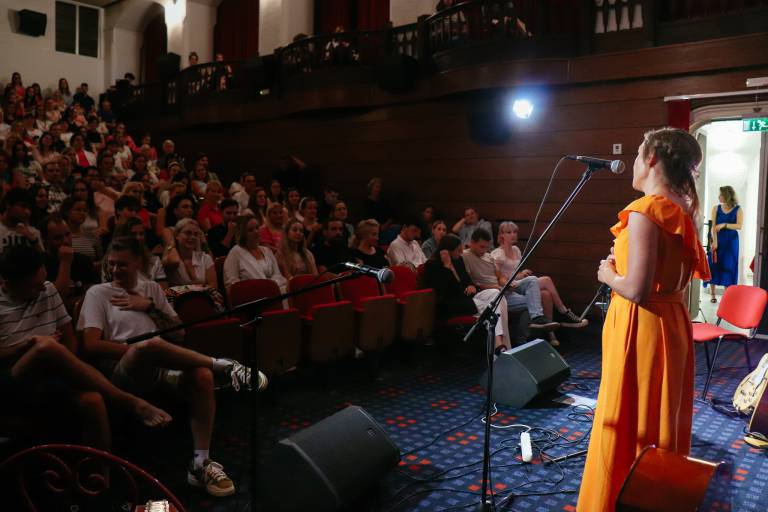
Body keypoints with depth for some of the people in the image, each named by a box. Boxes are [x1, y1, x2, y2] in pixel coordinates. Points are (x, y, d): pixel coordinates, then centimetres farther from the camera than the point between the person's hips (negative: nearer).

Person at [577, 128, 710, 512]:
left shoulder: (646, 210, -18)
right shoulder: (681, 211, 8)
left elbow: (637, 289, -23)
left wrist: (609, 275, -5)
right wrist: (620, 268, 8)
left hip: (641, 329, -9)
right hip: (672, 325, 9)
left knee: (626, 428, 3)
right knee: (662, 423, 20)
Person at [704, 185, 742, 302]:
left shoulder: (738, 210, -1)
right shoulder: (716, 208, 1)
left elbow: (739, 226, -11)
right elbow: (713, 227, -7)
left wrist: (724, 225, -22)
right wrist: (714, 241, -18)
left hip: (731, 241, -1)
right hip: (717, 240, 1)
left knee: (728, 266, 0)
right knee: (714, 265, -2)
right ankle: (712, 294, 5)